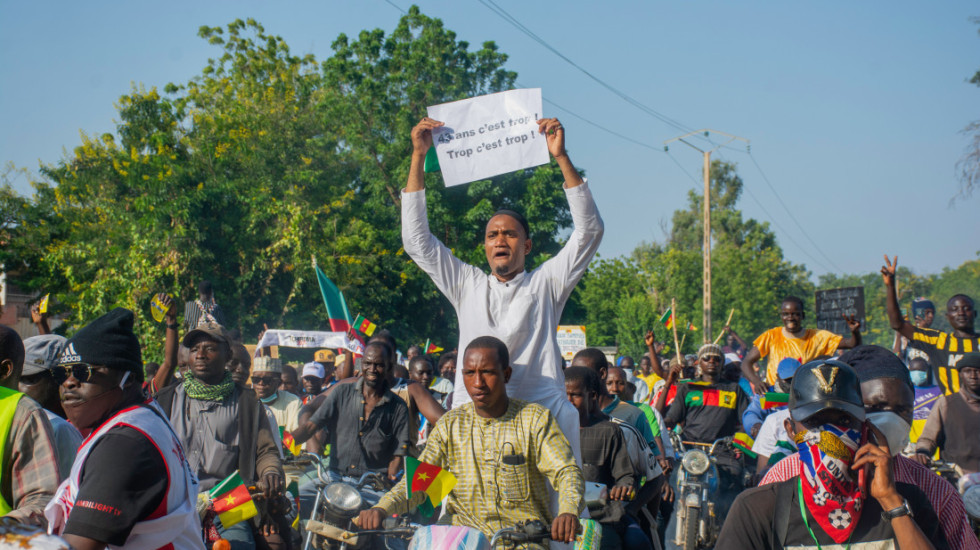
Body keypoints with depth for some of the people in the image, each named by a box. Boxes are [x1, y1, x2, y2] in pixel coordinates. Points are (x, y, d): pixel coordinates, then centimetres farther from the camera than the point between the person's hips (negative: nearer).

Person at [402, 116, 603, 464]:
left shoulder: (545, 284, 18)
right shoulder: (467, 286, 23)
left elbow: (589, 231, 9)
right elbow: (417, 240, 19)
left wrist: (562, 158, 2)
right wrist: (418, 156, 14)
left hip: (542, 414, -1)